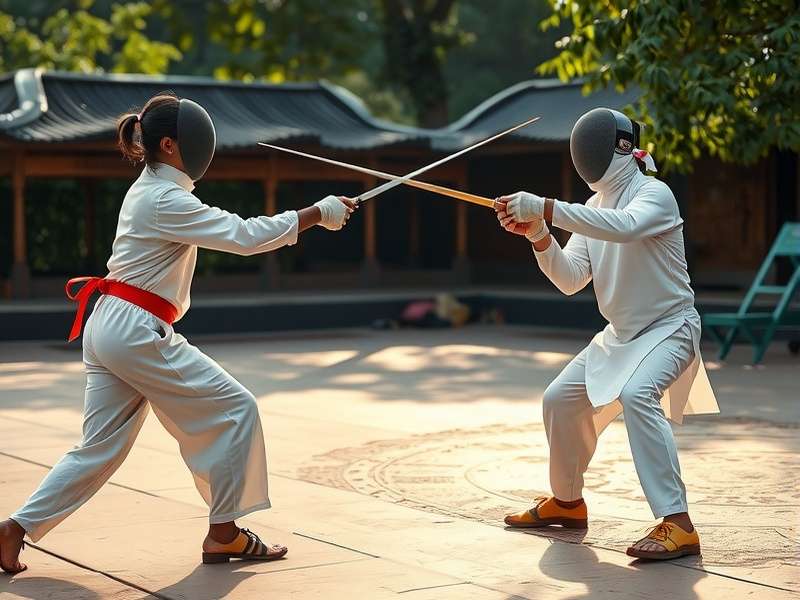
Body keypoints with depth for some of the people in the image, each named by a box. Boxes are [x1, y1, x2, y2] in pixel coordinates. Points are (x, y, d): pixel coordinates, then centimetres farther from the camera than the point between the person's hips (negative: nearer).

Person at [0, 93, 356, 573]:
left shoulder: (150, 190, 16)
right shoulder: (165, 200, -15)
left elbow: (225, 231, 18)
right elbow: (244, 237, -19)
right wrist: (317, 214, -15)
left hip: (106, 329, 10)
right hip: (136, 333, -9)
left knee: (100, 448, 11)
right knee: (235, 410, 0)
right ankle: (224, 535, 8)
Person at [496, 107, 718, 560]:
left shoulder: (654, 193, -18)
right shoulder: (594, 208, 4)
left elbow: (624, 227, -42)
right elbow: (571, 280, -2)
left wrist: (547, 208, -45)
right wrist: (538, 234, -19)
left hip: (669, 327, -8)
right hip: (622, 333, 8)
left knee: (635, 395, -35)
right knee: (560, 401, 10)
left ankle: (678, 526, -36)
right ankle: (567, 502, 33)